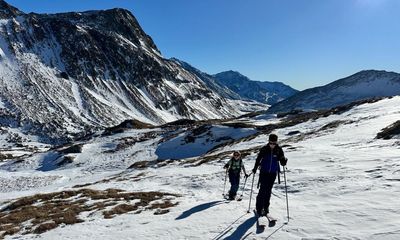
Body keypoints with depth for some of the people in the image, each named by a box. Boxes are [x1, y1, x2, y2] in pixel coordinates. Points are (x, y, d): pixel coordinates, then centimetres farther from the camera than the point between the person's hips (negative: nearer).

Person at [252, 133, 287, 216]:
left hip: (273, 173, 2)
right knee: (263, 189, -6)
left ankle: (266, 207, 22)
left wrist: (284, 161, -25)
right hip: (264, 172, -2)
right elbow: (258, 159, 0)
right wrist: (255, 168, -4)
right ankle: (259, 208, 0)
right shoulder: (264, 149, -8)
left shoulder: (279, 150, -4)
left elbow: (282, 163, -4)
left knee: (268, 190, 8)